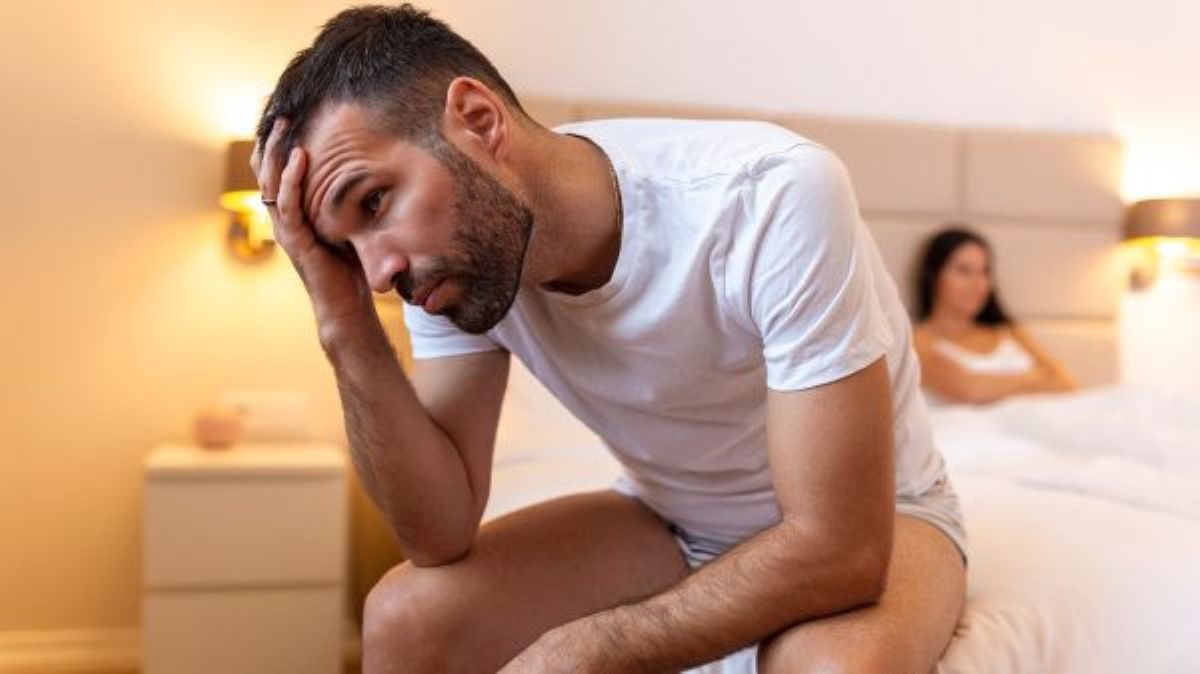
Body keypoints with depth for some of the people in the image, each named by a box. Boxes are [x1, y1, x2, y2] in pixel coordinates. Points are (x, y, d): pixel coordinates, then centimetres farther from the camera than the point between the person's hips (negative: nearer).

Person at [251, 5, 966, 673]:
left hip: (868, 521, -4)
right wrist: (347, 329, -25)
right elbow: (444, 534, -13)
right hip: (670, 520, 5)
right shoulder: (459, 253, -14)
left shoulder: (776, 196, -33)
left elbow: (839, 548, -30)